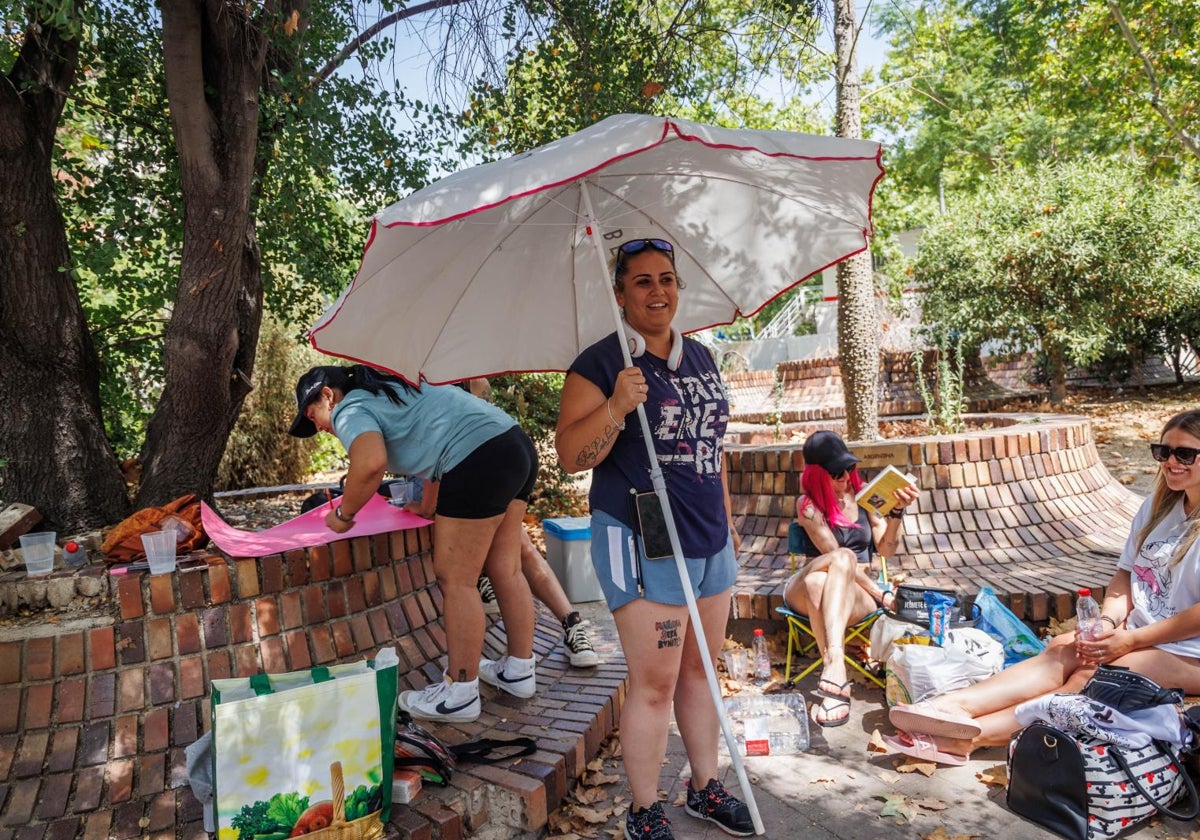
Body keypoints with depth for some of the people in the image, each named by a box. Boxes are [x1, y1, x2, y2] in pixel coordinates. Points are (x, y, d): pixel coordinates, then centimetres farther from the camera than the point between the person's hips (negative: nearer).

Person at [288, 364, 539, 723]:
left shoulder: (351, 409, 0)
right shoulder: (391, 388, 29)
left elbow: (371, 463, -21)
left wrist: (343, 513, -5)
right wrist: (431, 506, 39)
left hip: (479, 458, -10)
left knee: (455, 580, -1)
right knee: (506, 570, 16)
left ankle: (460, 694, 8)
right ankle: (519, 670, 25)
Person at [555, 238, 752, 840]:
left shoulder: (700, 359, 12)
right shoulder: (600, 363, -9)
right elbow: (570, 455, -14)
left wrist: (725, 519, 21)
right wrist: (615, 408, -30)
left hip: (709, 542, 7)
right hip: (641, 542, -7)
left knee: (701, 671, 17)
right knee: (654, 683, -1)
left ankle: (705, 789, 35)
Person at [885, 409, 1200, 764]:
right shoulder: (1156, 507, 12)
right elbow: (1125, 577, 11)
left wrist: (1131, 639, -16)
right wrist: (1106, 623, -8)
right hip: (1137, 636, 6)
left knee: (1087, 681, -27)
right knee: (1060, 652, -22)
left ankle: (967, 738, -41)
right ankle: (956, 705, -42)